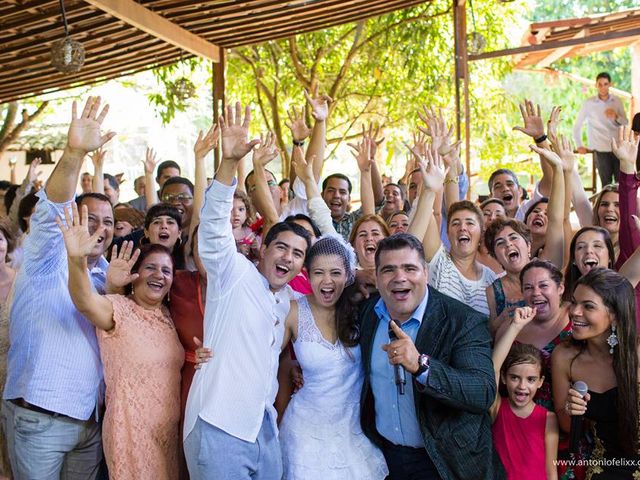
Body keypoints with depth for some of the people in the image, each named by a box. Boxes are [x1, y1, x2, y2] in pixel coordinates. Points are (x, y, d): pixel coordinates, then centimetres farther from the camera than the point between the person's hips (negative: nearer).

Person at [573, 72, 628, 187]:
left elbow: (625, 122, 7)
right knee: (607, 185, 1)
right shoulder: (589, 103, -2)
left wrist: (616, 117, -15)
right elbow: (577, 125, 3)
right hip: (601, 149, -2)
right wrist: (579, 145, 1)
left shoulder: (617, 101, 5)